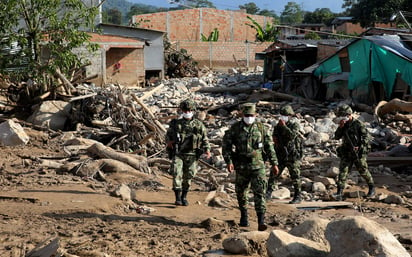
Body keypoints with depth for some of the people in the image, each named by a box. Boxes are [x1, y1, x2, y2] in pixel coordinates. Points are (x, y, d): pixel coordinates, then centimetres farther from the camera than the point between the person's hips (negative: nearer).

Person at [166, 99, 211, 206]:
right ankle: (178, 198, -10)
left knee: (188, 177, 6)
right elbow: (168, 134, 17)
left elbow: (205, 139, 10)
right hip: (178, 154, -1)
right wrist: (169, 141, -3)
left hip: (191, 156, 1)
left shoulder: (199, 125, 4)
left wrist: (207, 150, -3)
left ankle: (184, 197, 21)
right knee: (177, 175, -14)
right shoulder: (176, 123, 4)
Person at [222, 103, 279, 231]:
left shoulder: (261, 127, 4)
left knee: (259, 192, -11)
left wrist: (274, 163, 7)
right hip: (241, 166, 1)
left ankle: (261, 221, -15)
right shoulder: (235, 128, 0)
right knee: (241, 192, 12)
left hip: (258, 166, 0)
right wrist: (229, 161, -14)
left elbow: (269, 146, 10)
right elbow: (226, 145, -1)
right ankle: (244, 216, 34)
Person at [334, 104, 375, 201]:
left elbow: (366, 136, -10)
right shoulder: (343, 125, 8)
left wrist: (360, 147, -21)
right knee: (343, 171, -7)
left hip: (358, 153, -4)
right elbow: (337, 137, 4)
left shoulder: (358, 124, -9)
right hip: (346, 153, 4)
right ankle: (339, 193, -11)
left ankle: (372, 187, 29)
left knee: (363, 171, 7)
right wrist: (340, 127, -11)